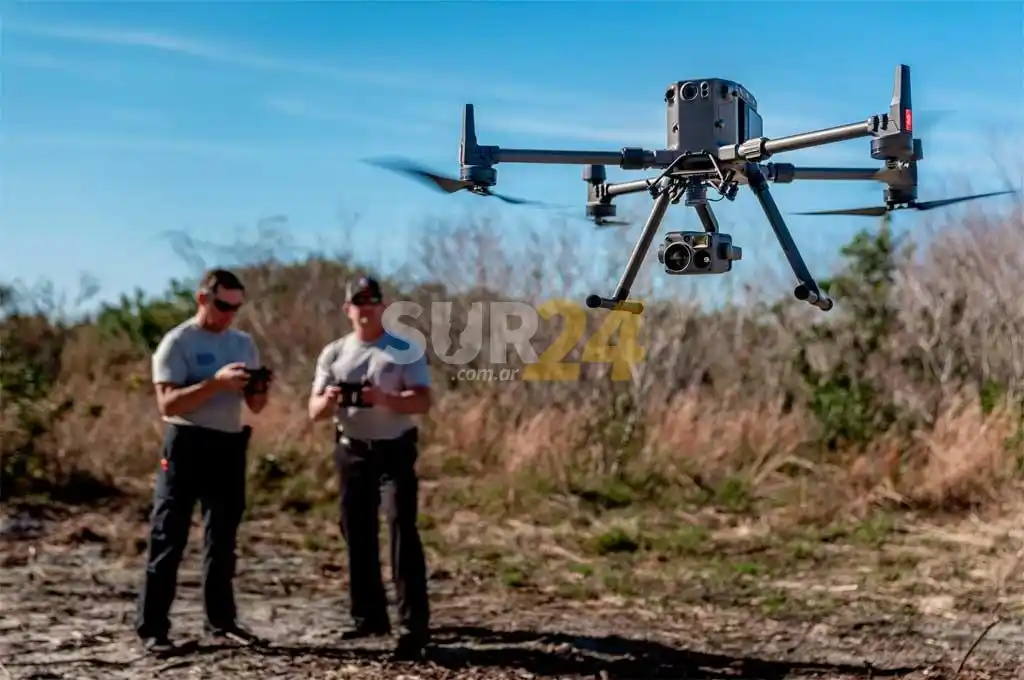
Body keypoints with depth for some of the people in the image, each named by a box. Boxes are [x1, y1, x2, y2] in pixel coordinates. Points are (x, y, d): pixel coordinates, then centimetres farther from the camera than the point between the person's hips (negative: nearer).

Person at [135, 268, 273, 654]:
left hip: (230, 446, 6)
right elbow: (167, 404, -18)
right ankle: (152, 628, 1)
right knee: (169, 539, -3)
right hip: (186, 445, -6)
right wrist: (216, 382, -26)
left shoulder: (243, 343, 10)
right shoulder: (177, 343, -8)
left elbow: (254, 406, 12)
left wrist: (261, 390, -11)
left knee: (223, 539, 13)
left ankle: (221, 621, 23)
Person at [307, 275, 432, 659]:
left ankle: (415, 625, -11)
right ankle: (369, 616, 22)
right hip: (352, 452, 5)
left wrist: (383, 398, -30)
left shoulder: (405, 348, -3)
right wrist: (328, 399, -21)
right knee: (357, 535, 10)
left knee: (402, 532, -12)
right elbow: (314, 412, 3)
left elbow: (422, 400, -12)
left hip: (395, 450, -4)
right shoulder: (333, 354, 6)